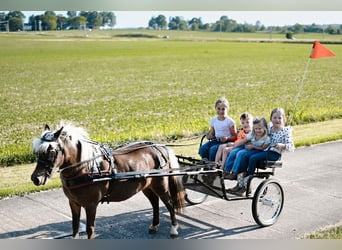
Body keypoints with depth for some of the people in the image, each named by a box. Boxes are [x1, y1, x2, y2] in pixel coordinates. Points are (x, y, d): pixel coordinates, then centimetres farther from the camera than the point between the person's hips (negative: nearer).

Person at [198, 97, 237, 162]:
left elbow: (234, 137, -3)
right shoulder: (213, 120, 12)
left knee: (213, 149, -31)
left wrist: (227, 138, -22)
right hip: (216, 140, 6)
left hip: (226, 142, -6)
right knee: (203, 148, -20)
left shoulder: (230, 121, -4)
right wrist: (209, 136, 0)